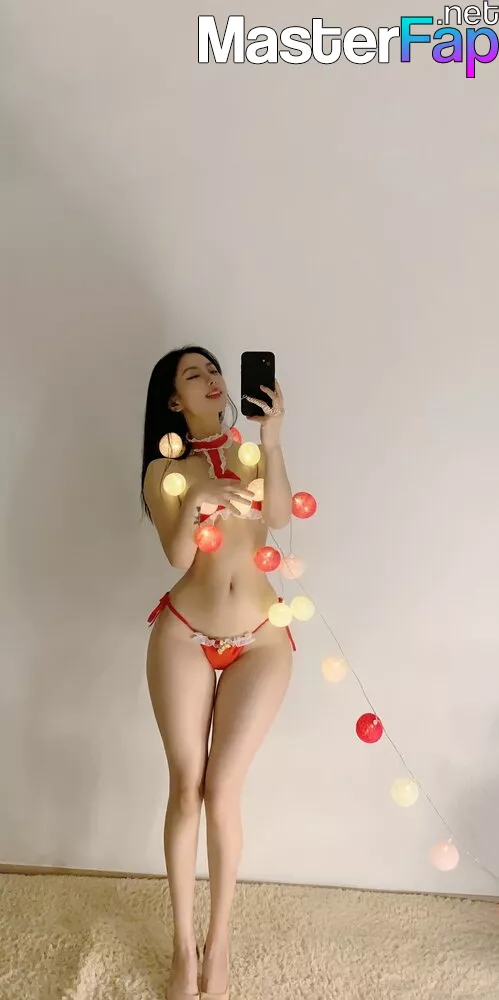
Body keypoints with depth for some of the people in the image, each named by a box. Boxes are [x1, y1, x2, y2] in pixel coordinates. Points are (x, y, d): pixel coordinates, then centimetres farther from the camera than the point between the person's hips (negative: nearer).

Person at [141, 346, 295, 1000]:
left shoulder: (252, 448, 7)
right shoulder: (164, 468, 3)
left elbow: (279, 516, -12)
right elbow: (178, 557, -9)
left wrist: (272, 442, -25)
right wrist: (197, 498, -27)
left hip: (259, 641, 0)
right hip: (183, 636, 0)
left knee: (221, 792, 1)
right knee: (186, 789, 4)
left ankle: (219, 941, 23)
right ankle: (183, 945, 23)